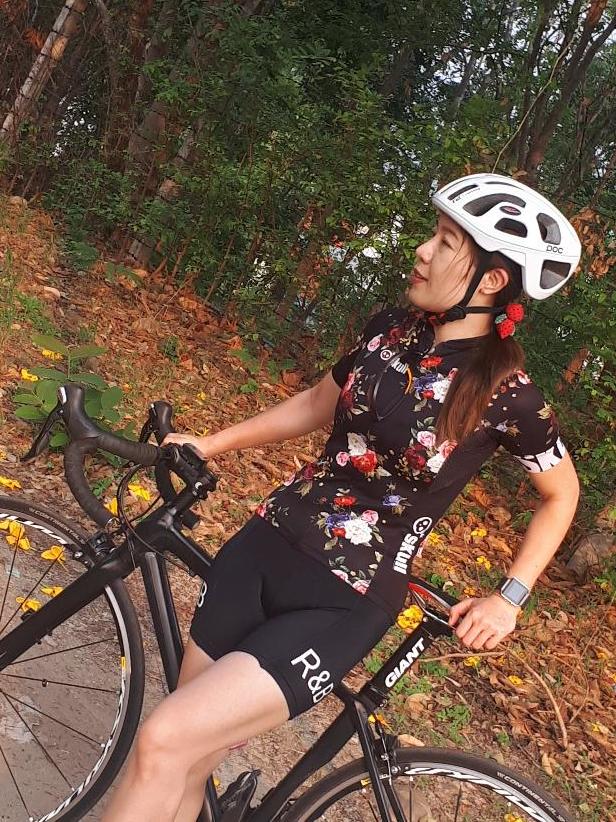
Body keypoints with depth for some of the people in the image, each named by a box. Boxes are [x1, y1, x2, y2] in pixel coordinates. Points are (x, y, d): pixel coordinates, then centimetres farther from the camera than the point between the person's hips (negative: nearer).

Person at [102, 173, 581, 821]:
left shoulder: (507, 395, -11)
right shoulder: (391, 327, 2)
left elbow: (561, 494, 6)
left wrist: (510, 597, 0)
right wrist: (210, 444, 17)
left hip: (342, 602, -4)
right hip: (265, 542, 5)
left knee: (164, 745, -15)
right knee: (190, 760, 10)